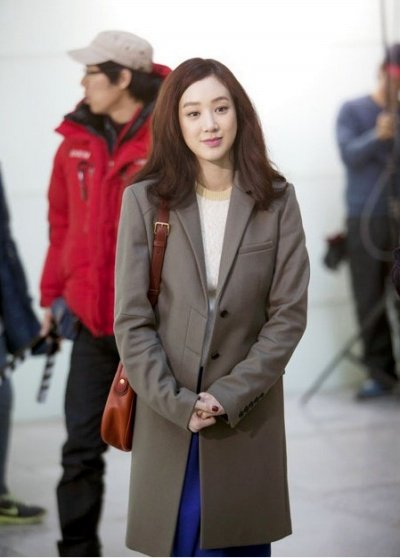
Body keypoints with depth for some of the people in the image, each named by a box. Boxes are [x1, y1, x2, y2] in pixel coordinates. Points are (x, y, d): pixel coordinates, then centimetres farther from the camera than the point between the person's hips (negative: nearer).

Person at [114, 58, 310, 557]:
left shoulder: (276, 201, -1)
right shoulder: (144, 200, -4)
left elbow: (289, 314, -4)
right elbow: (131, 320, -5)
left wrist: (230, 395, -12)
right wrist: (178, 403, -14)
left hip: (248, 417, 1)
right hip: (167, 418, -1)